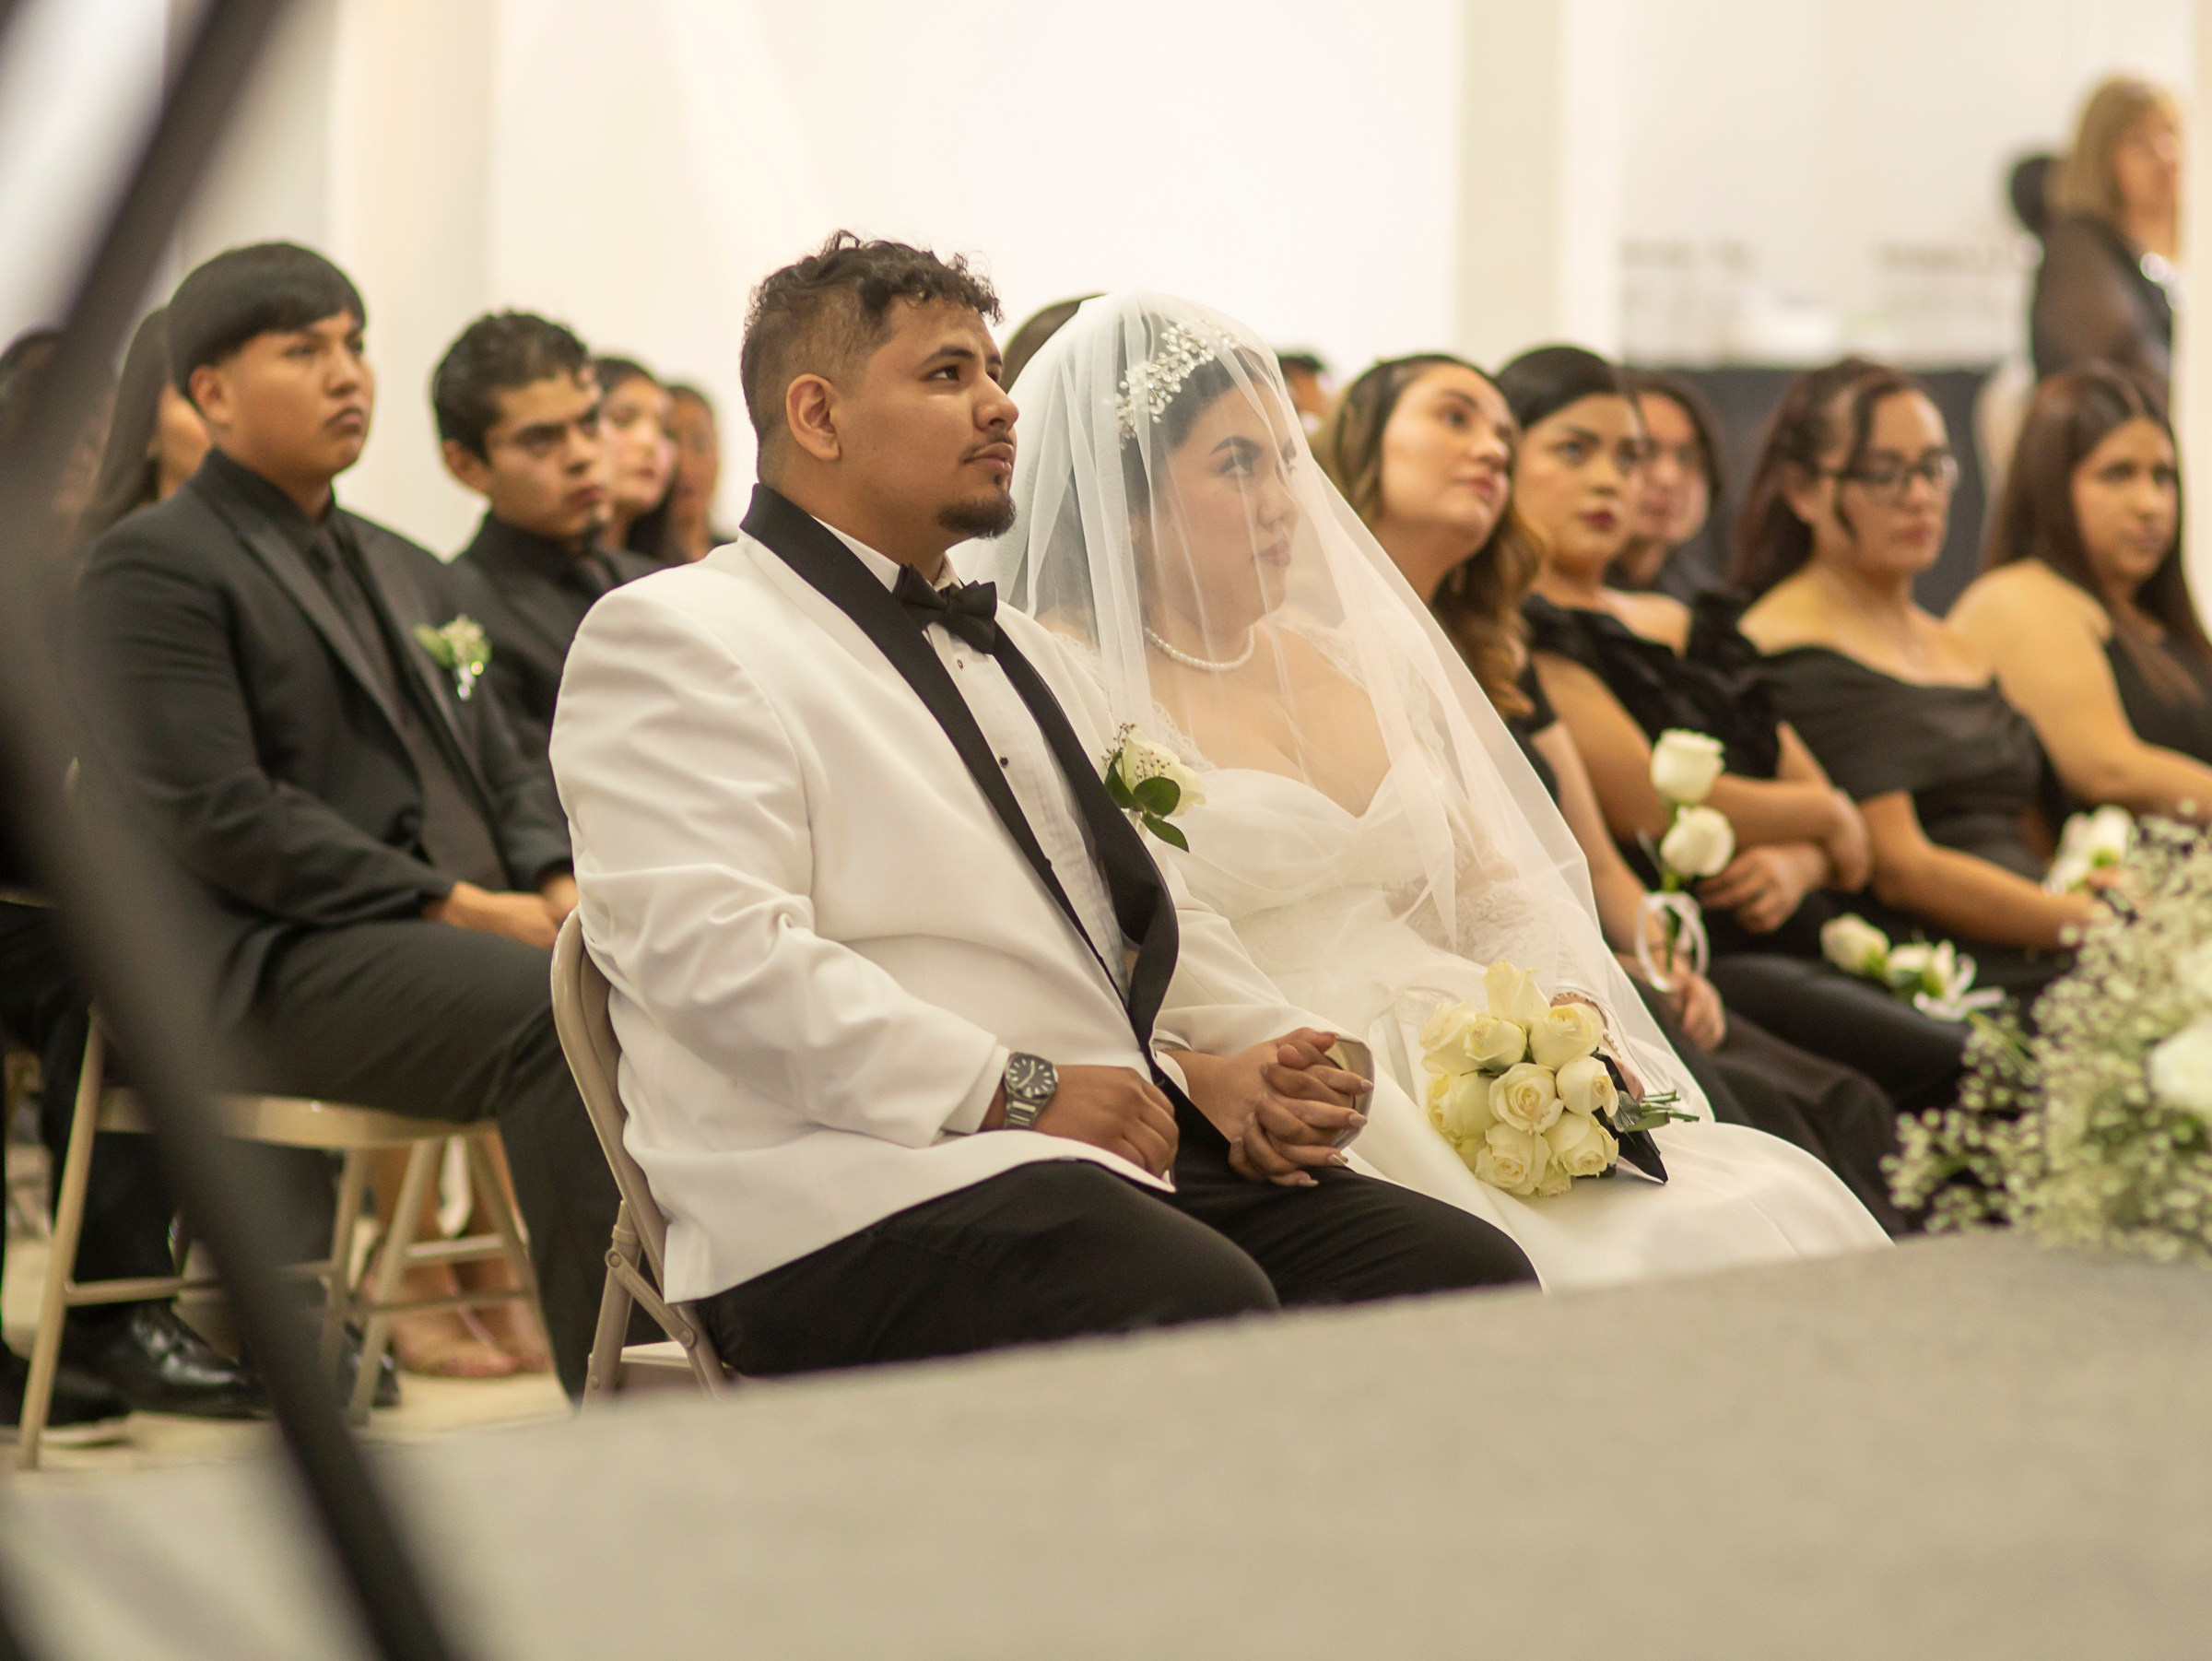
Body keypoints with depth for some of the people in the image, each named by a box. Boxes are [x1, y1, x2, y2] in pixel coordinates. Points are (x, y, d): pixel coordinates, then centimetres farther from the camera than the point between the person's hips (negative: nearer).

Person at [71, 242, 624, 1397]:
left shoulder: (407, 574, 25)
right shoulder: (150, 568, -2)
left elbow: (504, 774, 23)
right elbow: (213, 817, -13)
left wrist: (556, 888, -1)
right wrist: (451, 904, -17)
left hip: (472, 929, 8)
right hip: (261, 966, -8)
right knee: (563, 1014, -32)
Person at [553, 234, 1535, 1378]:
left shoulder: (1014, 648, 32)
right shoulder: (672, 637, 2)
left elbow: (1151, 914, 32)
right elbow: (712, 948, -13)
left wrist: (1237, 1058, 8)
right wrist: (1010, 1093, -17)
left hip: (1134, 1147, 8)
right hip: (870, 1187, -8)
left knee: (1468, 1274, -16)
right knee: (1207, 1312, -36)